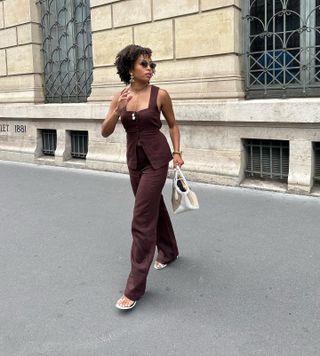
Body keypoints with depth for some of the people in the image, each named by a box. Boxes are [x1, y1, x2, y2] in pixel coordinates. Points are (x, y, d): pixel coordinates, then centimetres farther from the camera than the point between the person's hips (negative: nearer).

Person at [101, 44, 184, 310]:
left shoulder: (160, 95, -7)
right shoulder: (120, 97, 1)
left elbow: (173, 124, 6)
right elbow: (105, 132, -5)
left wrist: (177, 152, -3)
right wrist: (118, 111, -21)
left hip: (156, 159, -5)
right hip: (134, 160, 5)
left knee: (142, 219, -9)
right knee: (155, 208, 21)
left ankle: (135, 286, -2)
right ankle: (169, 252, 46)